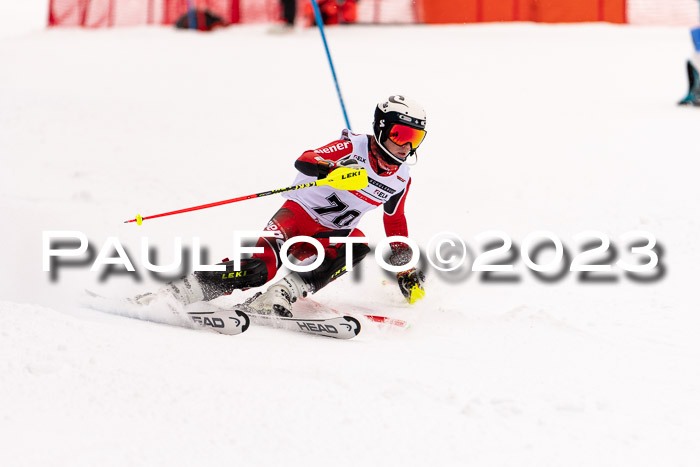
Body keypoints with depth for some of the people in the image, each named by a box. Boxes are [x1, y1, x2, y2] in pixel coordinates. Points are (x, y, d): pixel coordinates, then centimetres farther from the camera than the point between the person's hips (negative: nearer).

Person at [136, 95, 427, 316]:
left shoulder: (401, 179, 6)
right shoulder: (354, 147, -11)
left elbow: (395, 223, 24)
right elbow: (304, 161, -26)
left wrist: (406, 268, 21)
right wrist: (332, 169, -47)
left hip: (328, 237, 6)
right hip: (298, 213, -5)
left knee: (358, 246, -30)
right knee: (260, 268, -31)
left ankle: (280, 295, -35)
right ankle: (173, 294, -26)